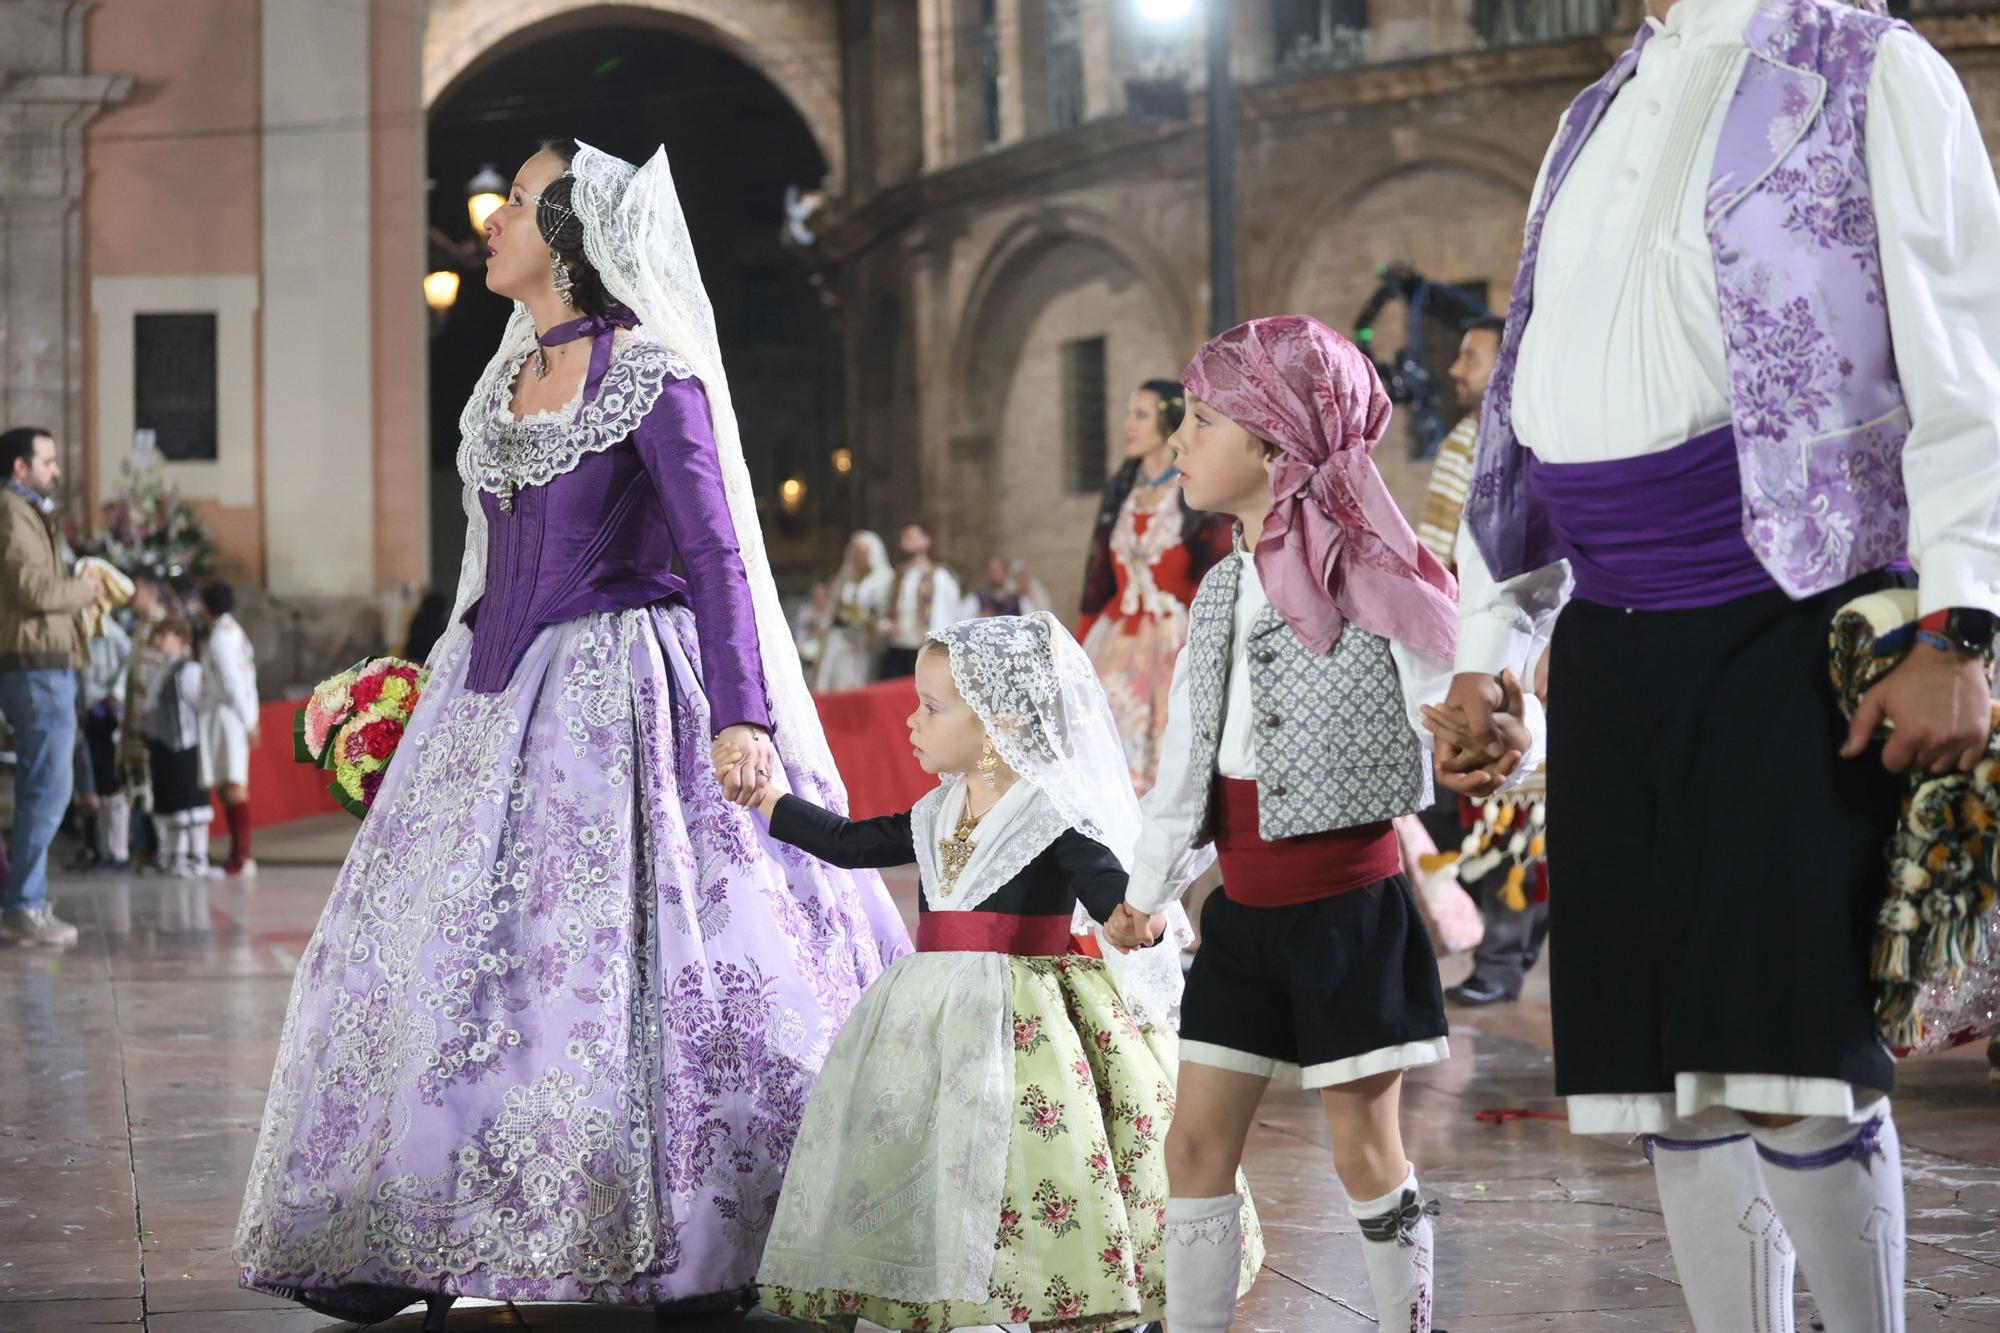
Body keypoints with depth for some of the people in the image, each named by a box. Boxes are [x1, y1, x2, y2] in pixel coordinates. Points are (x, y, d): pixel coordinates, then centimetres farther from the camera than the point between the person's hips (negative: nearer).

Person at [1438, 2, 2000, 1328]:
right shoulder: (1593, 124, 22)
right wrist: (1485, 651, 17)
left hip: (1791, 622, -6)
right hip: (1614, 645, 7)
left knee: (1789, 1047, -12)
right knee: (1668, 1063, 6)